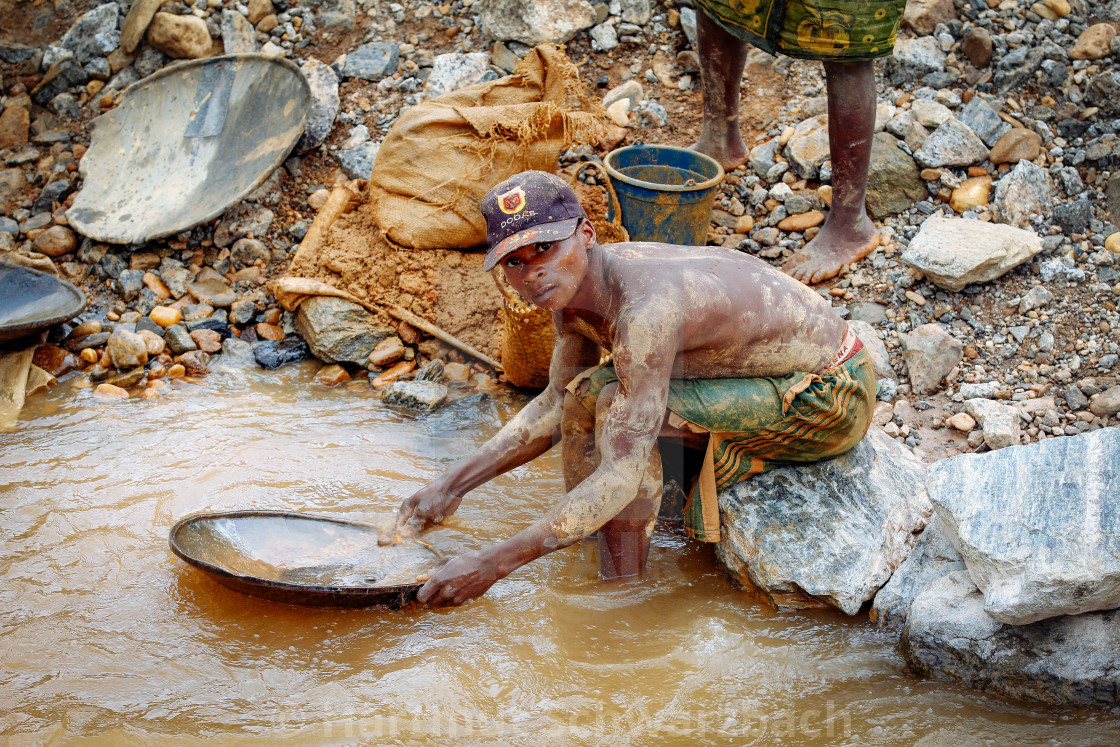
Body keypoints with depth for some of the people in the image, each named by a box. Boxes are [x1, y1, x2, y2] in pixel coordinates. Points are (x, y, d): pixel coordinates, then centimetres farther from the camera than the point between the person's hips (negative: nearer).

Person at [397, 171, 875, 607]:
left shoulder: (646, 306, -35)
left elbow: (621, 480, -36)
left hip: (829, 403, -9)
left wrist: (495, 563, -35)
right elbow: (555, 406, 9)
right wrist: (453, 485, 1)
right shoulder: (570, 282, -6)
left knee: (620, 408, -24)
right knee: (583, 398, -1)